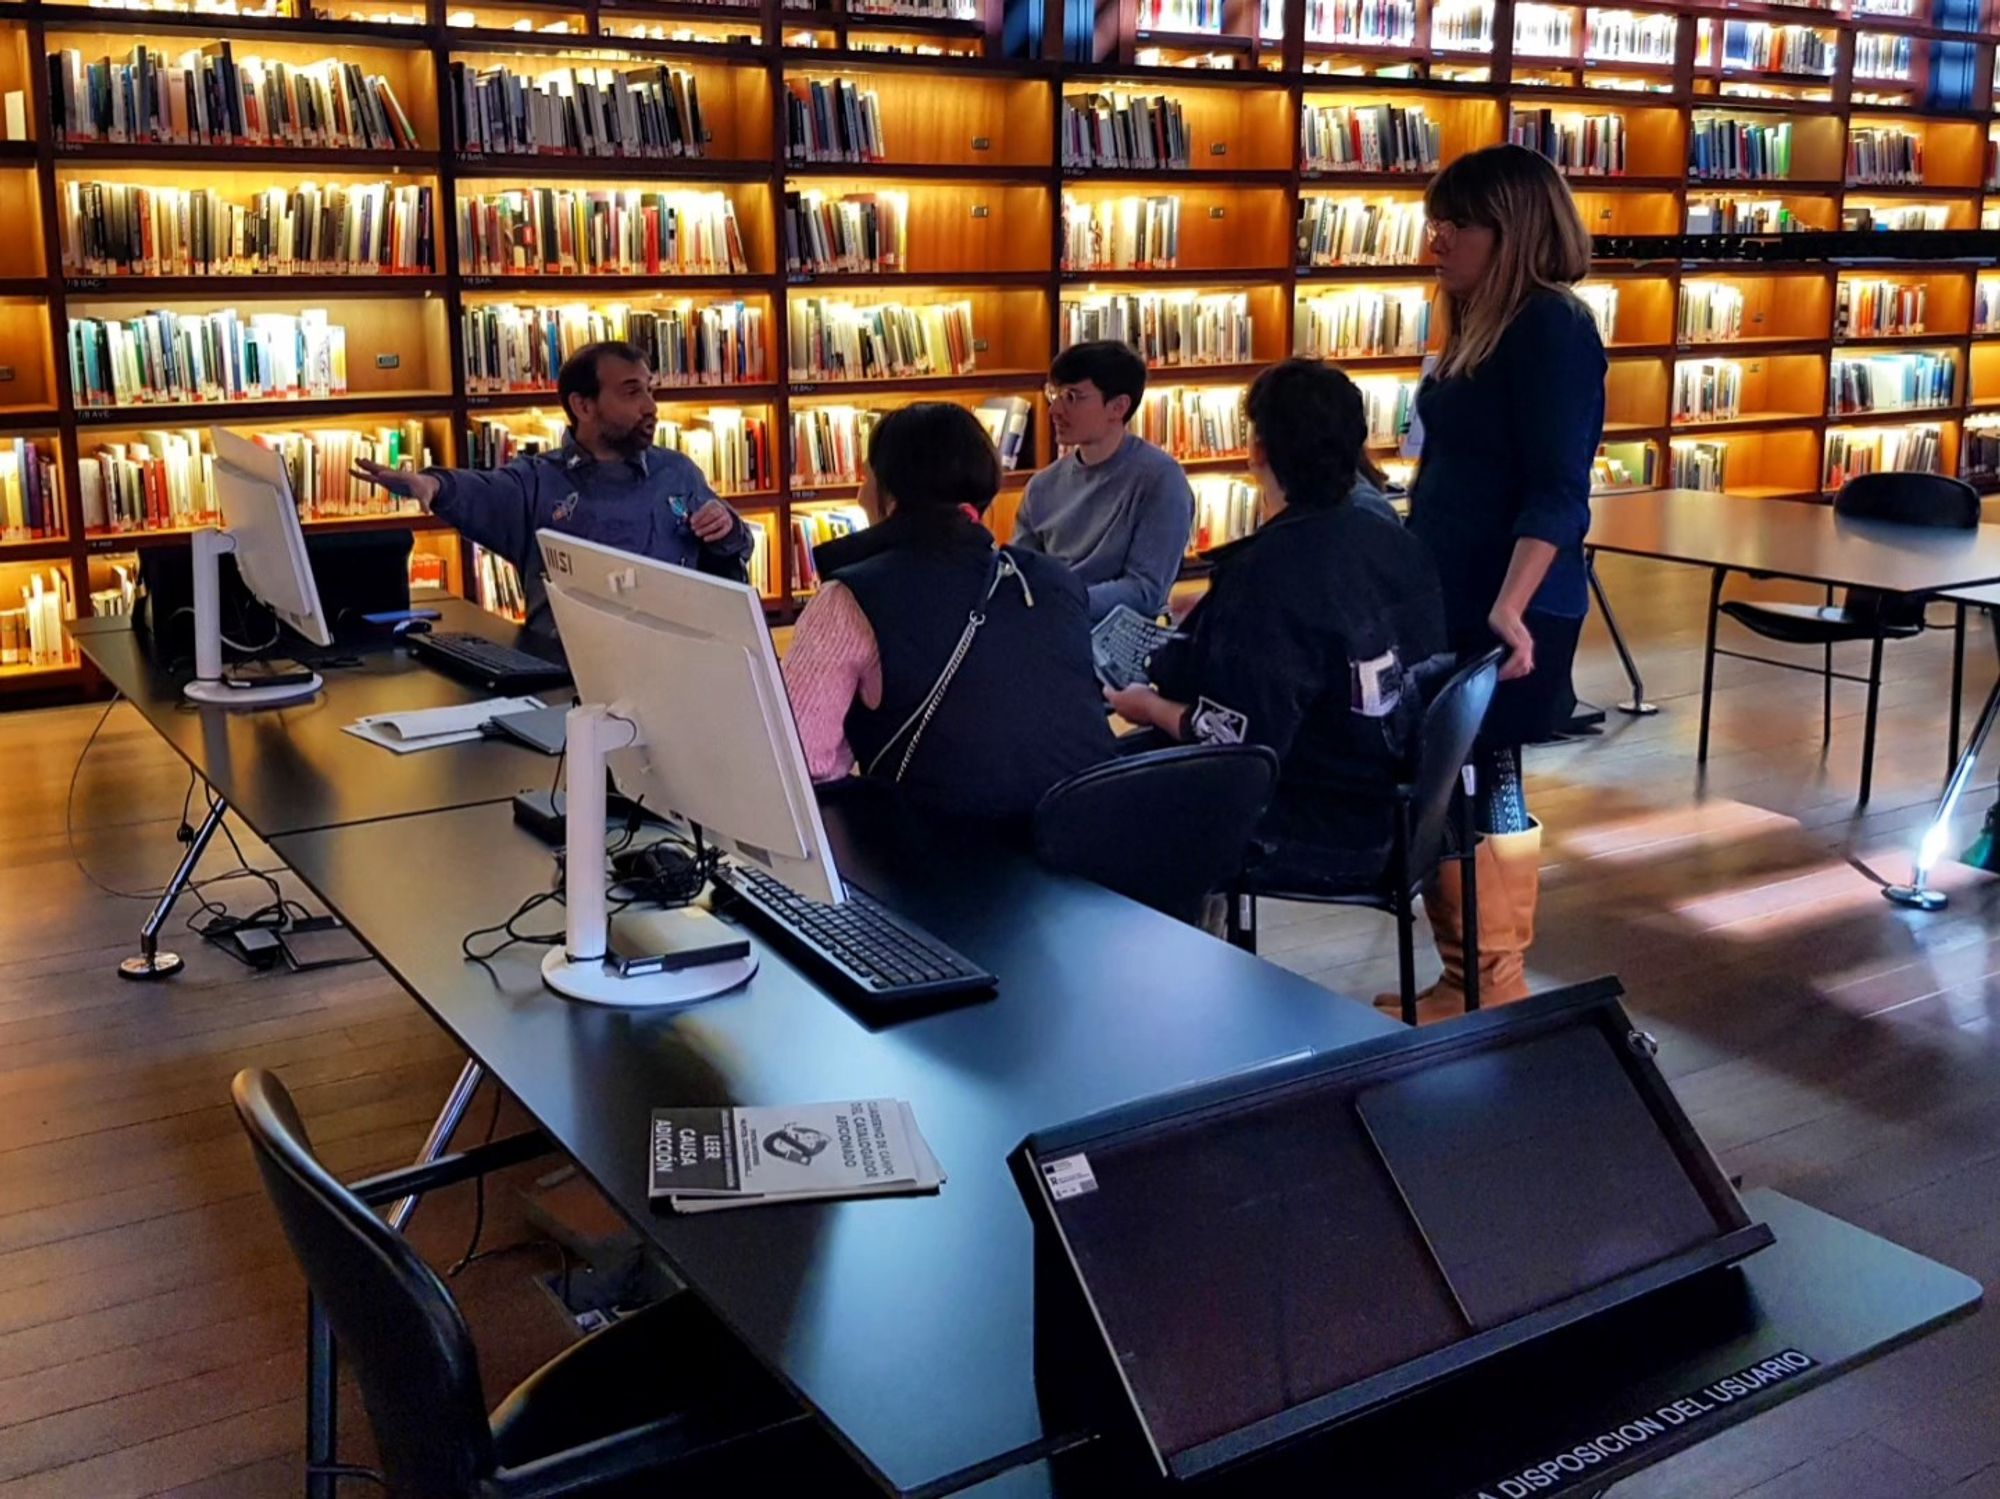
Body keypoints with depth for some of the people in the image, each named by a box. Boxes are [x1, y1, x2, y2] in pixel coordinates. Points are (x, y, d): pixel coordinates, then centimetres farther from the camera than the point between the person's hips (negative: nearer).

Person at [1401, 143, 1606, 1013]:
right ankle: (1465, 984, 21)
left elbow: (1557, 490, -20)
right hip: (1450, 600, 9)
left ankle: (1496, 998, 8)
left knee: (1482, 788, -3)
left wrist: (1510, 608, -30)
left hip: (1507, 613, -9)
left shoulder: (1551, 327, -12)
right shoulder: (1478, 327, 14)